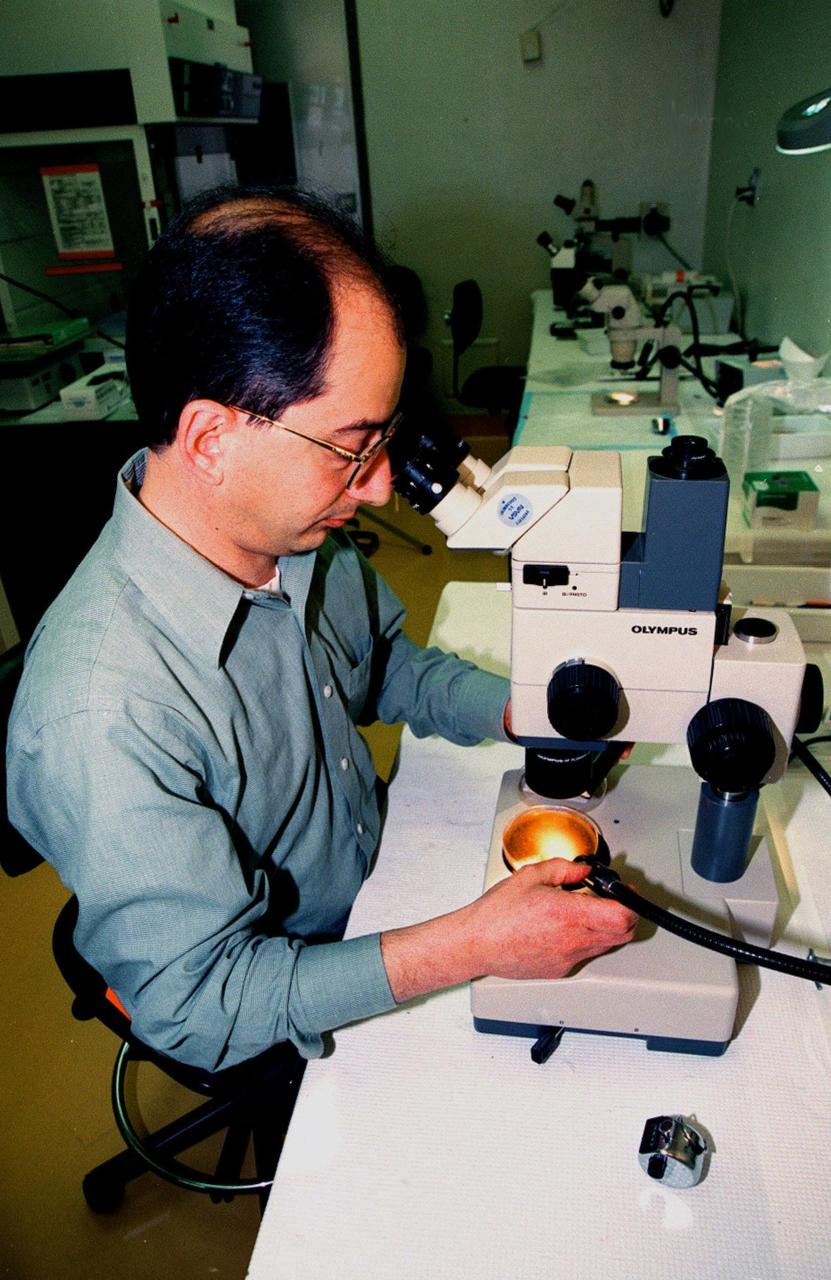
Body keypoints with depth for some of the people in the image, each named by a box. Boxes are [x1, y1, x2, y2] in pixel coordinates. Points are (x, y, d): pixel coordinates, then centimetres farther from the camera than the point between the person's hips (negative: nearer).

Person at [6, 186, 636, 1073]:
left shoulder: (298, 530, -15)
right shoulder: (101, 721, -37)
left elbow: (385, 663, 4)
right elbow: (198, 1008, -27)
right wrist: (474, 946, -33)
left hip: (377, 878, 6)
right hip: (288, 1040, -5)